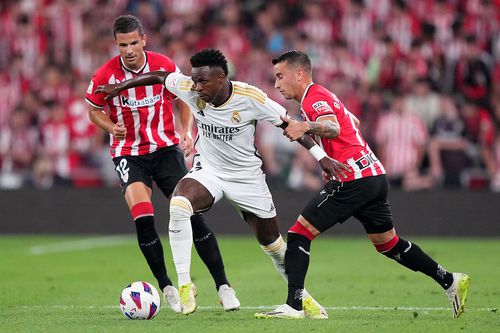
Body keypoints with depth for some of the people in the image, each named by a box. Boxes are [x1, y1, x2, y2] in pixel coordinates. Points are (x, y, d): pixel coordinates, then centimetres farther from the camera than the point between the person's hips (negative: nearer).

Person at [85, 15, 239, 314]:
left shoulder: (164, 66, -8)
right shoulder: (105, 75, -11)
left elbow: (183, 101, 8)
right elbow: (94, 110, 5)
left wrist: (187, 131, -8)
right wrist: (112, 127, -15)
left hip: (166, 148, 1)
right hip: (129, 153, -1)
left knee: (191, 213, -9)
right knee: (143, 217, -20)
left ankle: (223, 286, 0)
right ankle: (167, 287, -5)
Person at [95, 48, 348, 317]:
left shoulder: (250, 97, -24)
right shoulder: (191, 89, -17)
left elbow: (288, 124, -15)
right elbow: (160, 76, 1)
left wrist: (321, 156, -19)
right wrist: (120, 86, 7)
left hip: (247, 177, -1)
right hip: (207, 171, 1)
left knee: (274, 246, 9)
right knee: (178, 204, -32)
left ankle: (301, 296, 36)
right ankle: (184, 285, -23)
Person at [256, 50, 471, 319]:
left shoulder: (314, 98, -10)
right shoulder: (323, 96, 21)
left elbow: (333, 128, -30)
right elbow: (353, 121, 38)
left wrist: (307, 127, -49)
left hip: (353, 180, -10)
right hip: (376, 175, 10)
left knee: (299, 233, -9)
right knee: (388, 244, 21)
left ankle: (293, 305, -15)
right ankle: (451, 281, 23)